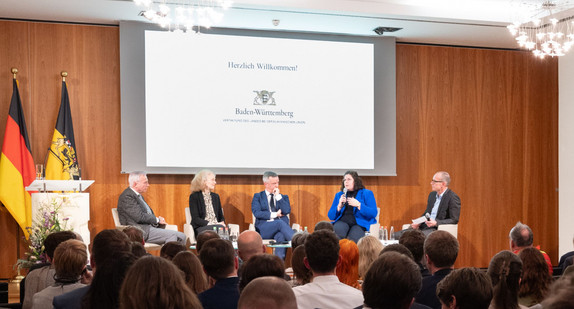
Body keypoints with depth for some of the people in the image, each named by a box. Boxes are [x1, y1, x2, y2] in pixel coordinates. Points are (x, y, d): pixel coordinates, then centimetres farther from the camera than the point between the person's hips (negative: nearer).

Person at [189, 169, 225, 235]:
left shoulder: (215, 196, 20)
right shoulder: (194, 197, 1)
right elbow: (195, 219, -6)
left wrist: (222, 223, -5)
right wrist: (210, 224, -19)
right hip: (200, 228, -5)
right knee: (220, 228, -36)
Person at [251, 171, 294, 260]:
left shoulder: (283, 197, 22)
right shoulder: (258, 196, 16)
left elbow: (287, 211, 1)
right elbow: (257, 213, -2)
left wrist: (278, 196, 0)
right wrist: (274, 214, -5)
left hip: (280, 226, 2)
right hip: (263, 230, -2)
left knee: (281, 236, -38)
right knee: (280, 222, -37)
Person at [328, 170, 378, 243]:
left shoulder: (367, 193, 12)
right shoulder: (339, 195, 23)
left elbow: (373, 213, -2)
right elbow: (331, 216, 16)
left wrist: (358, 205, -13)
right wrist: (339, 206, -2)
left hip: (360, 224, -3)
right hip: (342, 221, 3)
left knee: (352, 239, -36)